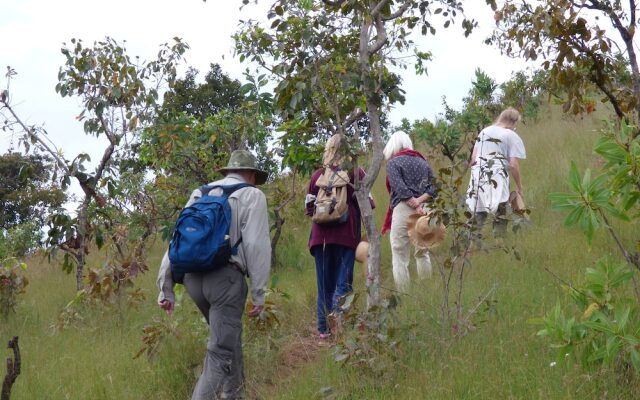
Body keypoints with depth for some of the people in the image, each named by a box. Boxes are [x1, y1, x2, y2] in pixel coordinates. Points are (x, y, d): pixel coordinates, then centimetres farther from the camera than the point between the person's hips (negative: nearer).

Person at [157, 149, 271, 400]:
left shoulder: (200, 194, 22)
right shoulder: (252, 195, 6)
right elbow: (257, 247, -5)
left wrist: (166, 289, 18)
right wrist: (259, 293, -2)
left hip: (192, 276, 6)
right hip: (225, 276, -6)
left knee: (229, 339, 24)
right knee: (221, 351, -6)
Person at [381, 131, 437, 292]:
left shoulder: (393, 162, 1)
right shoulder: (422, 162, 16)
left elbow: (400, 188, -13)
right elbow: (433, 187, 5)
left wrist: (415, 205, -13)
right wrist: (419, 200, -7)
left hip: (403, 209, -5)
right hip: (425, 210, 5)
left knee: (400, 256, -2)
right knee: (422, 253, 18)